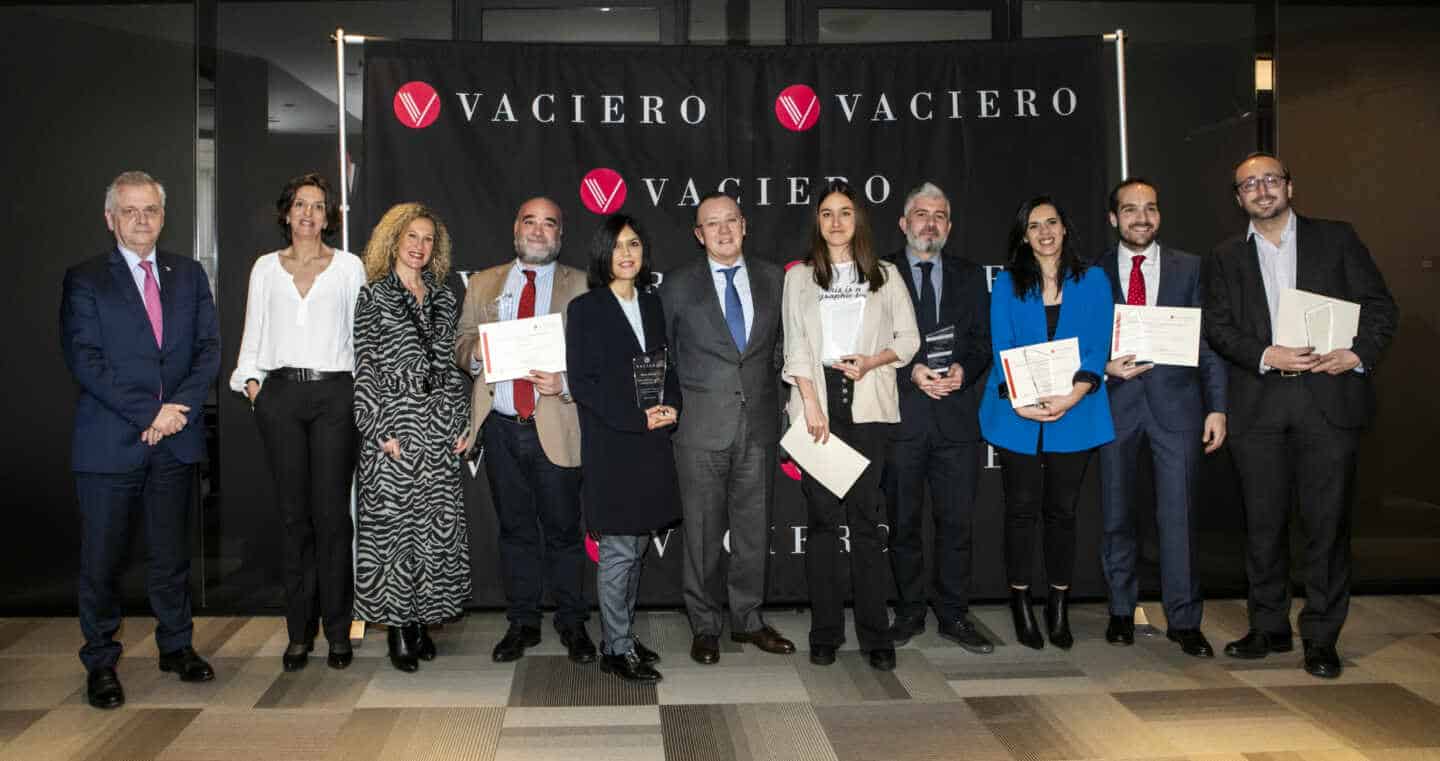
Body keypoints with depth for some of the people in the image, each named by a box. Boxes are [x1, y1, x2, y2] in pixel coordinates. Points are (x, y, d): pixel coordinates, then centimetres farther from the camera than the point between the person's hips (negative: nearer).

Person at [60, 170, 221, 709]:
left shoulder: (189, 275, 11)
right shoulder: (84, 279, 0)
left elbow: (209, 349, 5)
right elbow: (83, 360, -9)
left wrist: (178, 408, -10)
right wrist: (149, 413, -15)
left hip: (175, 440, 3)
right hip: (109, 442, -3)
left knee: (171, 553, 13)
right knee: (102, 559, 5)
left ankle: (176, 645, 27)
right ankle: (100, 662, 19)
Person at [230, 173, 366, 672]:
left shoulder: (349, 266, 9)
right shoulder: (266, 268, 14)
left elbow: (362, 333, 8)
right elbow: (254, 334, 16)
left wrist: (363, 393, 0)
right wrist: (250, 381, 2)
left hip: (335, 393, -2)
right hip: (280, 393, 2)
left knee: (332, 513, -5)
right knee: (293, 514, 3)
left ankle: (337, 631, 5)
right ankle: (299, 633, 11)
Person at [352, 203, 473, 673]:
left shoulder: (444, 297, 14)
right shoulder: (373, 297, 2)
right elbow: (364, 368, -3)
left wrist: (462, 422, 7)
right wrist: (380, 430, -10)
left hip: (440, 430, 4)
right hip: (395, 428, -4)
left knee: (438, 524, 4)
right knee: (393, 523, -2)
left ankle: (421, 620, 15)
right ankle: (398, 628, 7)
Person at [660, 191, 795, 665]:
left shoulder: (773, 279, 8)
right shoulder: (678, 286, 2)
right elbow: (662, 353, 9)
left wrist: (768, 387, 7)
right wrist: (677, 401, 5)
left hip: (759, 423, 2)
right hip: (701, 427, -2)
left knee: (754, 526, 8)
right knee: (704, 530, 3)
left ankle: (748, 619, 22)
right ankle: (705, 626, 16)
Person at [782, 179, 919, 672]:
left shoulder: (885, 275, 13)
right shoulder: (799, 277, 11)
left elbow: (908, 338, 10)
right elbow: (796, 345, 2)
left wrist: (871, 362, -9)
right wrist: (812, 407, -8)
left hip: (869, 404, 0)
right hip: (817, 399, 0)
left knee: (866, 518, -2)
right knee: (822, 516, 0)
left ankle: (875, 635, 4)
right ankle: (826, 633, 8)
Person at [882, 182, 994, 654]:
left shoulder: (970, 276, 14)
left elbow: (984, 341, 11)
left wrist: (963, 370, -8)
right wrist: (910, 372, -13)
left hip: (957, 417, 2)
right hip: (900, 415, -2)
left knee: (957, 522, 4)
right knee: (903, 523, 7)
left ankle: (953, 616, 15)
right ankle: (909, 612, 19)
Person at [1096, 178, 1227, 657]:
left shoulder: (1190, 268, 7)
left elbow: (1209, 339, 5)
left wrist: (1217, 406, -2)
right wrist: (1105, 367, -12)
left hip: (1175, 401, 0)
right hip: (1115, 401, 1)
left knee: (1178, 514, -2)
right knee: (1116, 514, 8)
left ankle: (1183, 620, 8)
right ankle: (1121, 612, 22)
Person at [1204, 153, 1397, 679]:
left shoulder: (1337, 239, 10)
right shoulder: (1226, 258, 13)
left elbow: (1380, 307, 7)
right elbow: (1217, 327, 3)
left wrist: (1357, 354, -11)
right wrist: (1266, 356, -13)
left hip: (1329, 399, -1)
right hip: (1259, 406, 1)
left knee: (1327, 522, 0)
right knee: (1263, 523, 6)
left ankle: (1321, 637, 10)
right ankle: (1269, 628, 19)